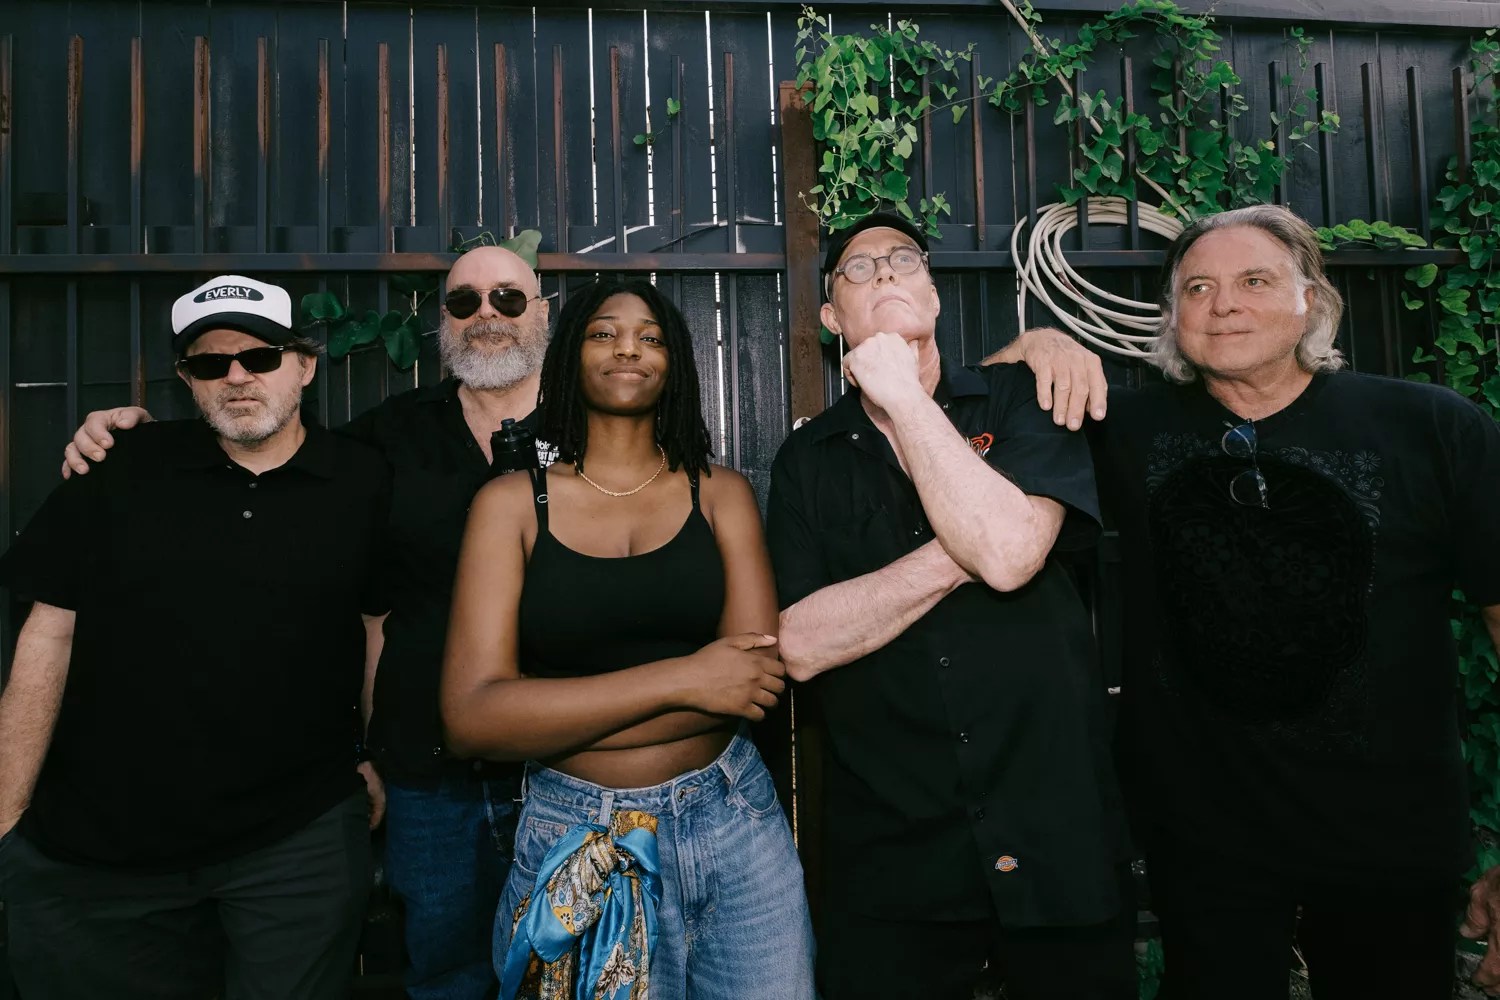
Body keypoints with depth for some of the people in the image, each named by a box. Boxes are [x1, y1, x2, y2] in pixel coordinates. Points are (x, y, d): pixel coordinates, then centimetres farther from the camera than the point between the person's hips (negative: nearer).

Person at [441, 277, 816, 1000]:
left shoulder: (720, 494, 2)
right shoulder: (512, 503, -2)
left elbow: (759, 677, -10)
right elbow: (471, 717, -12)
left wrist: (549, 719, -13)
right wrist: (678, 679, -18)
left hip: (734, 825, 2)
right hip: (575, 844, -1)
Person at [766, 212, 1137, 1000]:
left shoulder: (1021, 401, -1)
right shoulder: (807, 458, 3)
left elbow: (1008, 551, -21)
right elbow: (800, 645, -9)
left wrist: (900, 393, -14)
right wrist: (958, 551, -17)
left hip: (1060, 835, 0)